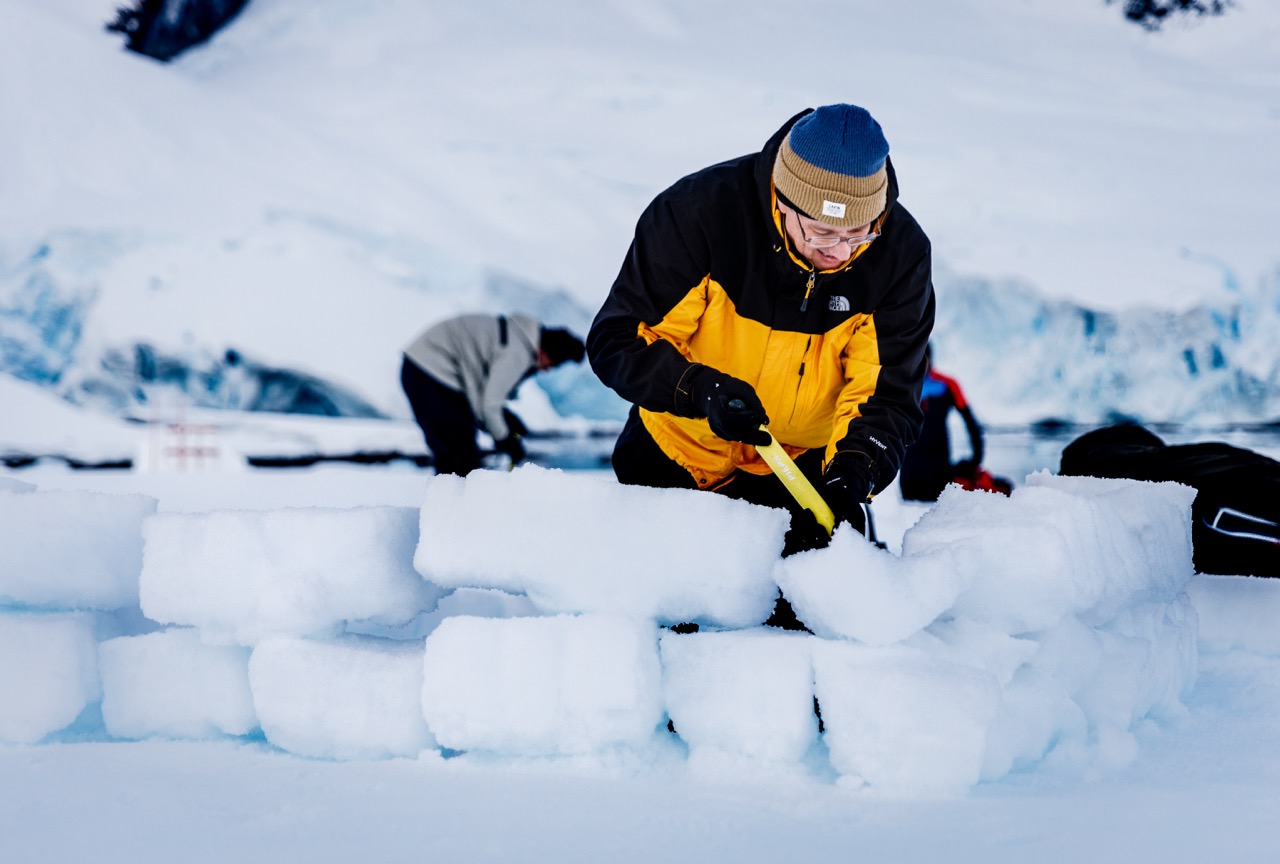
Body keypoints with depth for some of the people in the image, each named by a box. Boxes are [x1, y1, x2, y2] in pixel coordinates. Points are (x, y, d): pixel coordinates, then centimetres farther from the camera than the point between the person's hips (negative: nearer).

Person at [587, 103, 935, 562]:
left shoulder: (901, 253, -20)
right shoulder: (699, 210, -28)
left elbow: (885, 397, -18)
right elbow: (616, 340, -23)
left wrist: (848, 480, -37)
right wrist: (702, 390, -40)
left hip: (806, 460, 1)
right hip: (677, 454, -1)